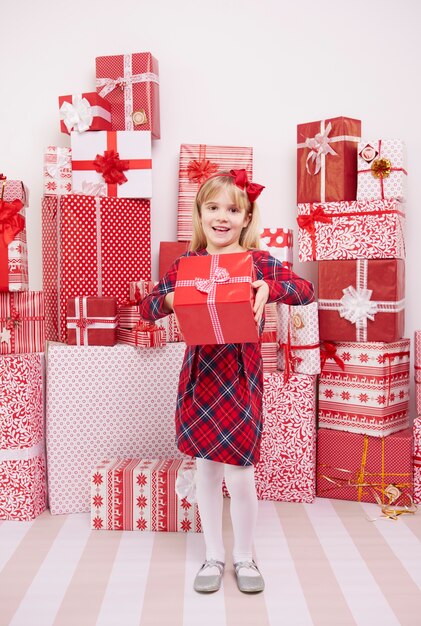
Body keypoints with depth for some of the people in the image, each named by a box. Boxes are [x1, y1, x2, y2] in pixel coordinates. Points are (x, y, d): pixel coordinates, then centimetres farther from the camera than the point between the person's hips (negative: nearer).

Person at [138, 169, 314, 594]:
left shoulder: (259, 262, -2)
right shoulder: (186, 264, 3)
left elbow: (306, 291, -6)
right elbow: (147, 308, 4)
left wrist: (271, 288, -23)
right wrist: (169, 299, -17)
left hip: (241, 378, -2)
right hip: (199, 376, 2)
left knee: (239, 476, 5)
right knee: (205, 472, 13)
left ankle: (244, 557, 30)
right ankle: (213, 555, 33)